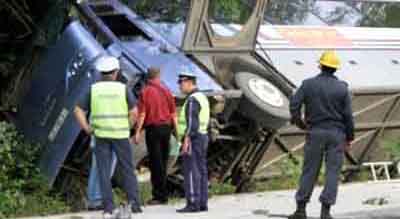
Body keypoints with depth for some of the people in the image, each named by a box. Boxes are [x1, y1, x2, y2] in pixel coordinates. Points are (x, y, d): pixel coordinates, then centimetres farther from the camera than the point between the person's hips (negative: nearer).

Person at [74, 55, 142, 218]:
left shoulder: (93, 89, 2)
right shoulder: (123, 89, -1)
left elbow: (78, 110, -2)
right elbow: (133, 112, -7)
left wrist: (87, 129, 2)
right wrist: (127, 127, 4)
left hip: (101, 135, 1)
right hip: (120, 135, -1)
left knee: (104, 172, 4)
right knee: (127, 169, 11)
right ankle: (133, 202, 1)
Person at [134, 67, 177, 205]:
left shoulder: (145, 92, -6)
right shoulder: (166, 91, 5)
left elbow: (142, 114, -11)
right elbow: (173, 112, 6)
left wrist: (137, 132, -7)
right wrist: (176, 130, 12)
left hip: (153, 128, -4)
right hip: (166, 127, 4)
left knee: (156, 162, -1)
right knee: (163, 161, 13)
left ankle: (159, 195, -1)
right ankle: (163, 194, 19)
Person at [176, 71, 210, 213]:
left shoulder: (192, 99, -16)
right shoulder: (202, 98, 16)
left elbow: (192, 122, -23)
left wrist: (186, 140, -26)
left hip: (192, 140, -10)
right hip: (201, 138, 10)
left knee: (191, 173, -9)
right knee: (200, 172, 8)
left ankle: (193, 204, -10)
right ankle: (202, 204, 8)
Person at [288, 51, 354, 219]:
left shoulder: (308, 84, -1)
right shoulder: (342, 88, -1)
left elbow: (294, 103, -9)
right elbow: (348, 115, -2)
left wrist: (298, 121, 8)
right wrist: (349, 137, 7)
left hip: (315, 132, 1)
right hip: (336, 134, -1)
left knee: (309, 171, 7)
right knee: (333, 171, 2)